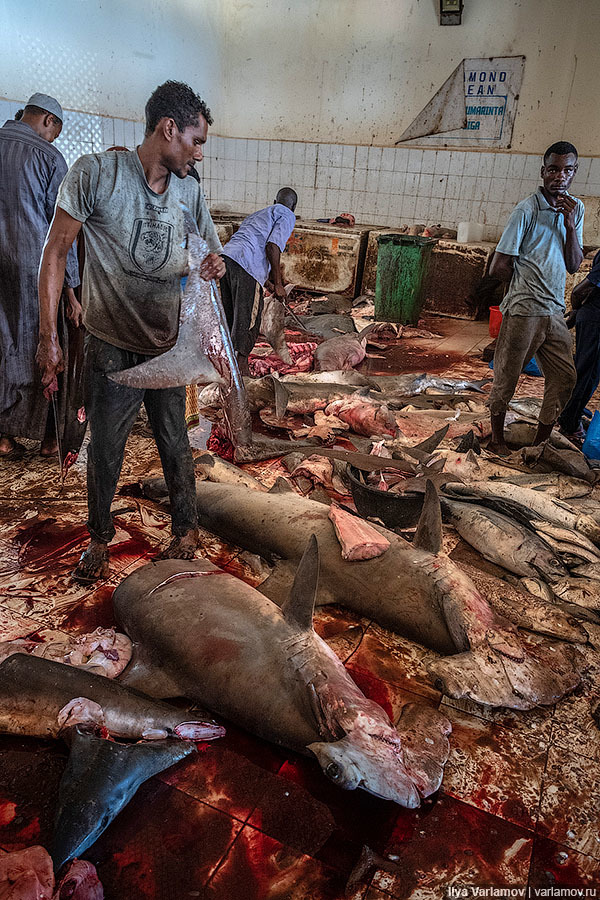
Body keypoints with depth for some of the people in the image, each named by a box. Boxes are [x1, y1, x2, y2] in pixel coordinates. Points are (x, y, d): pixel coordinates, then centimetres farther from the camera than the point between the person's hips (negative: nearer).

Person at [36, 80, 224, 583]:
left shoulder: (189, 191, 3)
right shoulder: (97, 173, -10)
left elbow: (209, 258, 14)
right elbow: (56, 252, -8)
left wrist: (214, 268, -13)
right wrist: (49, 338, -12)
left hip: (167, 345, 3)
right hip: (110, 344, -2)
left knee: (174, 441, 11)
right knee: (104, 446, 9)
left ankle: (186, 528, 30)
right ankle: (100, 536, 30)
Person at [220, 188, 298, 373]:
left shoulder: (256, 215, 37)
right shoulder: (287, 216, 10)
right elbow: (272, 246, -7)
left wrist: (267, 282, 46)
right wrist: (278, 284, -2)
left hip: (226, 256, 8)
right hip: (245, 267, -8)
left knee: (230, 318, 16)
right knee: (247, 321, -2)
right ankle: (241, 371, 1)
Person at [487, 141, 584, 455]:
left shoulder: (575, 208, 10)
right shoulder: (526, 210, -10)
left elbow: (574, 265, 5)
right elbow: (498, 268, -11)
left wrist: (570, 224, -8)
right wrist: (528, 282, 3)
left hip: (554, 311, 7)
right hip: (522, 311, -6)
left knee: (564, 376, 8)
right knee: (507, 377, 4)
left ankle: (540, 442, 23)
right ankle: (496, 438, 22)